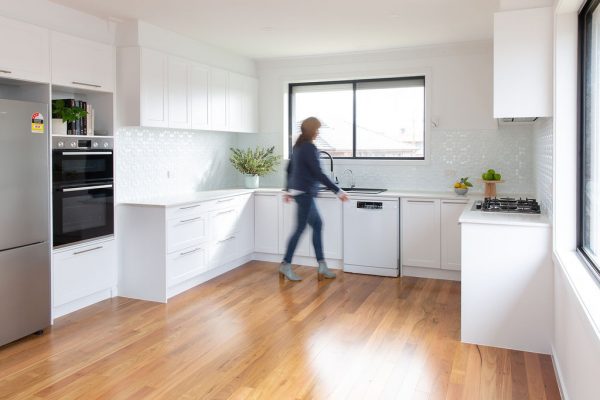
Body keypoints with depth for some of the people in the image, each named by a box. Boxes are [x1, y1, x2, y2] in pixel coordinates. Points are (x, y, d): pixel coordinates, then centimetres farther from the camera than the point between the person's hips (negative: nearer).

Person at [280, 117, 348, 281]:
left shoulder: (299, 146, 13)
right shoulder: (309, 147, -16)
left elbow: (289, 168, 20)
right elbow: (318, 174, -20)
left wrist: (289, 189, 29)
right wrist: (338, 191, -17)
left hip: (298, 191, 10)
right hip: (304, 192, -10)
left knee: (317, 224, 11)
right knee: (300, 228, -2)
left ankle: (322, 266, 12)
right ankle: (286, 265, 8)